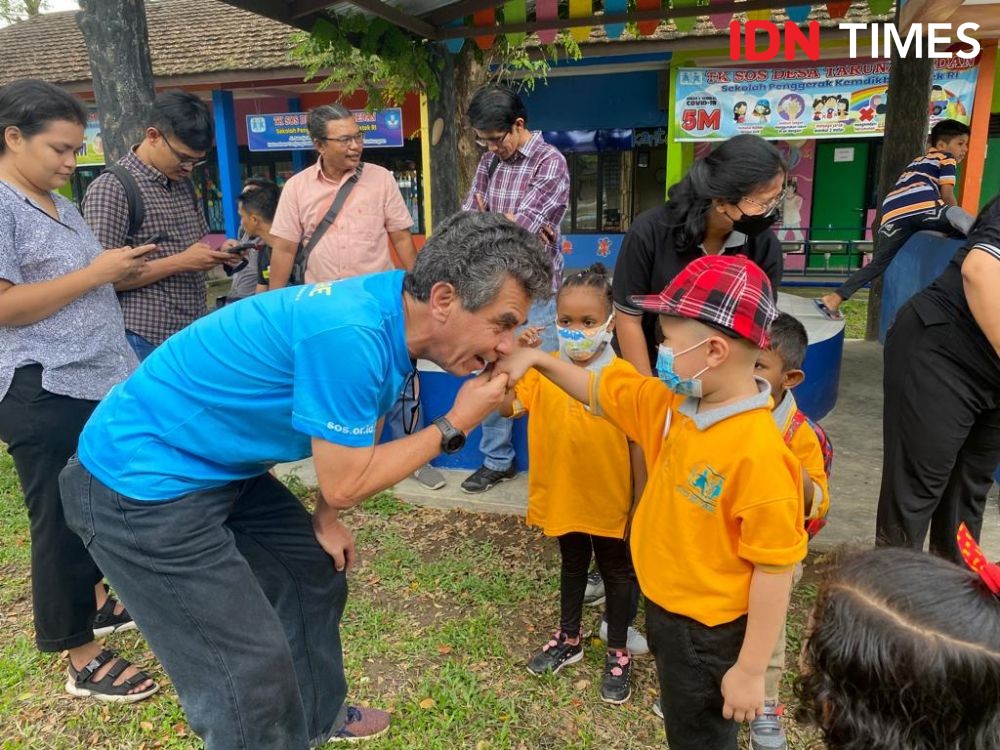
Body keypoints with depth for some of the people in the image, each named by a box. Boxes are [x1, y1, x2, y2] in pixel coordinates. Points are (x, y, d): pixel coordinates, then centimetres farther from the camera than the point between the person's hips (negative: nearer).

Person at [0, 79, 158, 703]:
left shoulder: (60, 206, 15)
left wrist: (122, 272, 8)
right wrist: (95, 272, -18)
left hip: (101, 383, 9)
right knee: (62, 519, 2)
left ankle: (98, 602, 40)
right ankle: (81, 658, 16)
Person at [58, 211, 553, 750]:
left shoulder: (388, 313, -3)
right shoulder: (351, 332, -32)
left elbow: (343, 432, 12)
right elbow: (345, 483, -21)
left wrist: (325, 519, 12)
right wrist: (454, 426, -15)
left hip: (217, 468, 9)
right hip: (140, 483, -9)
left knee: (316, 572, 20)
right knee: (251, 672, -7)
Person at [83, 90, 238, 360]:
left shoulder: (184, 183, 11)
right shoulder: (111, 188, -12)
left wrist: (218, 252, 0)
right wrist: (180, 261, -20)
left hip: (193, 333, 7)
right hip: (145, 340, -7)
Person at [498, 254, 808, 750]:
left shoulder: (758, 453, -31)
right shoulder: (671, 404, -7)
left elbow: (775, 570, -26)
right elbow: (599, 392, 7)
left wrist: (750, 670, -19)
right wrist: (538, 360, -4)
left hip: (708, 633, -7)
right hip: (663, 606, 8)